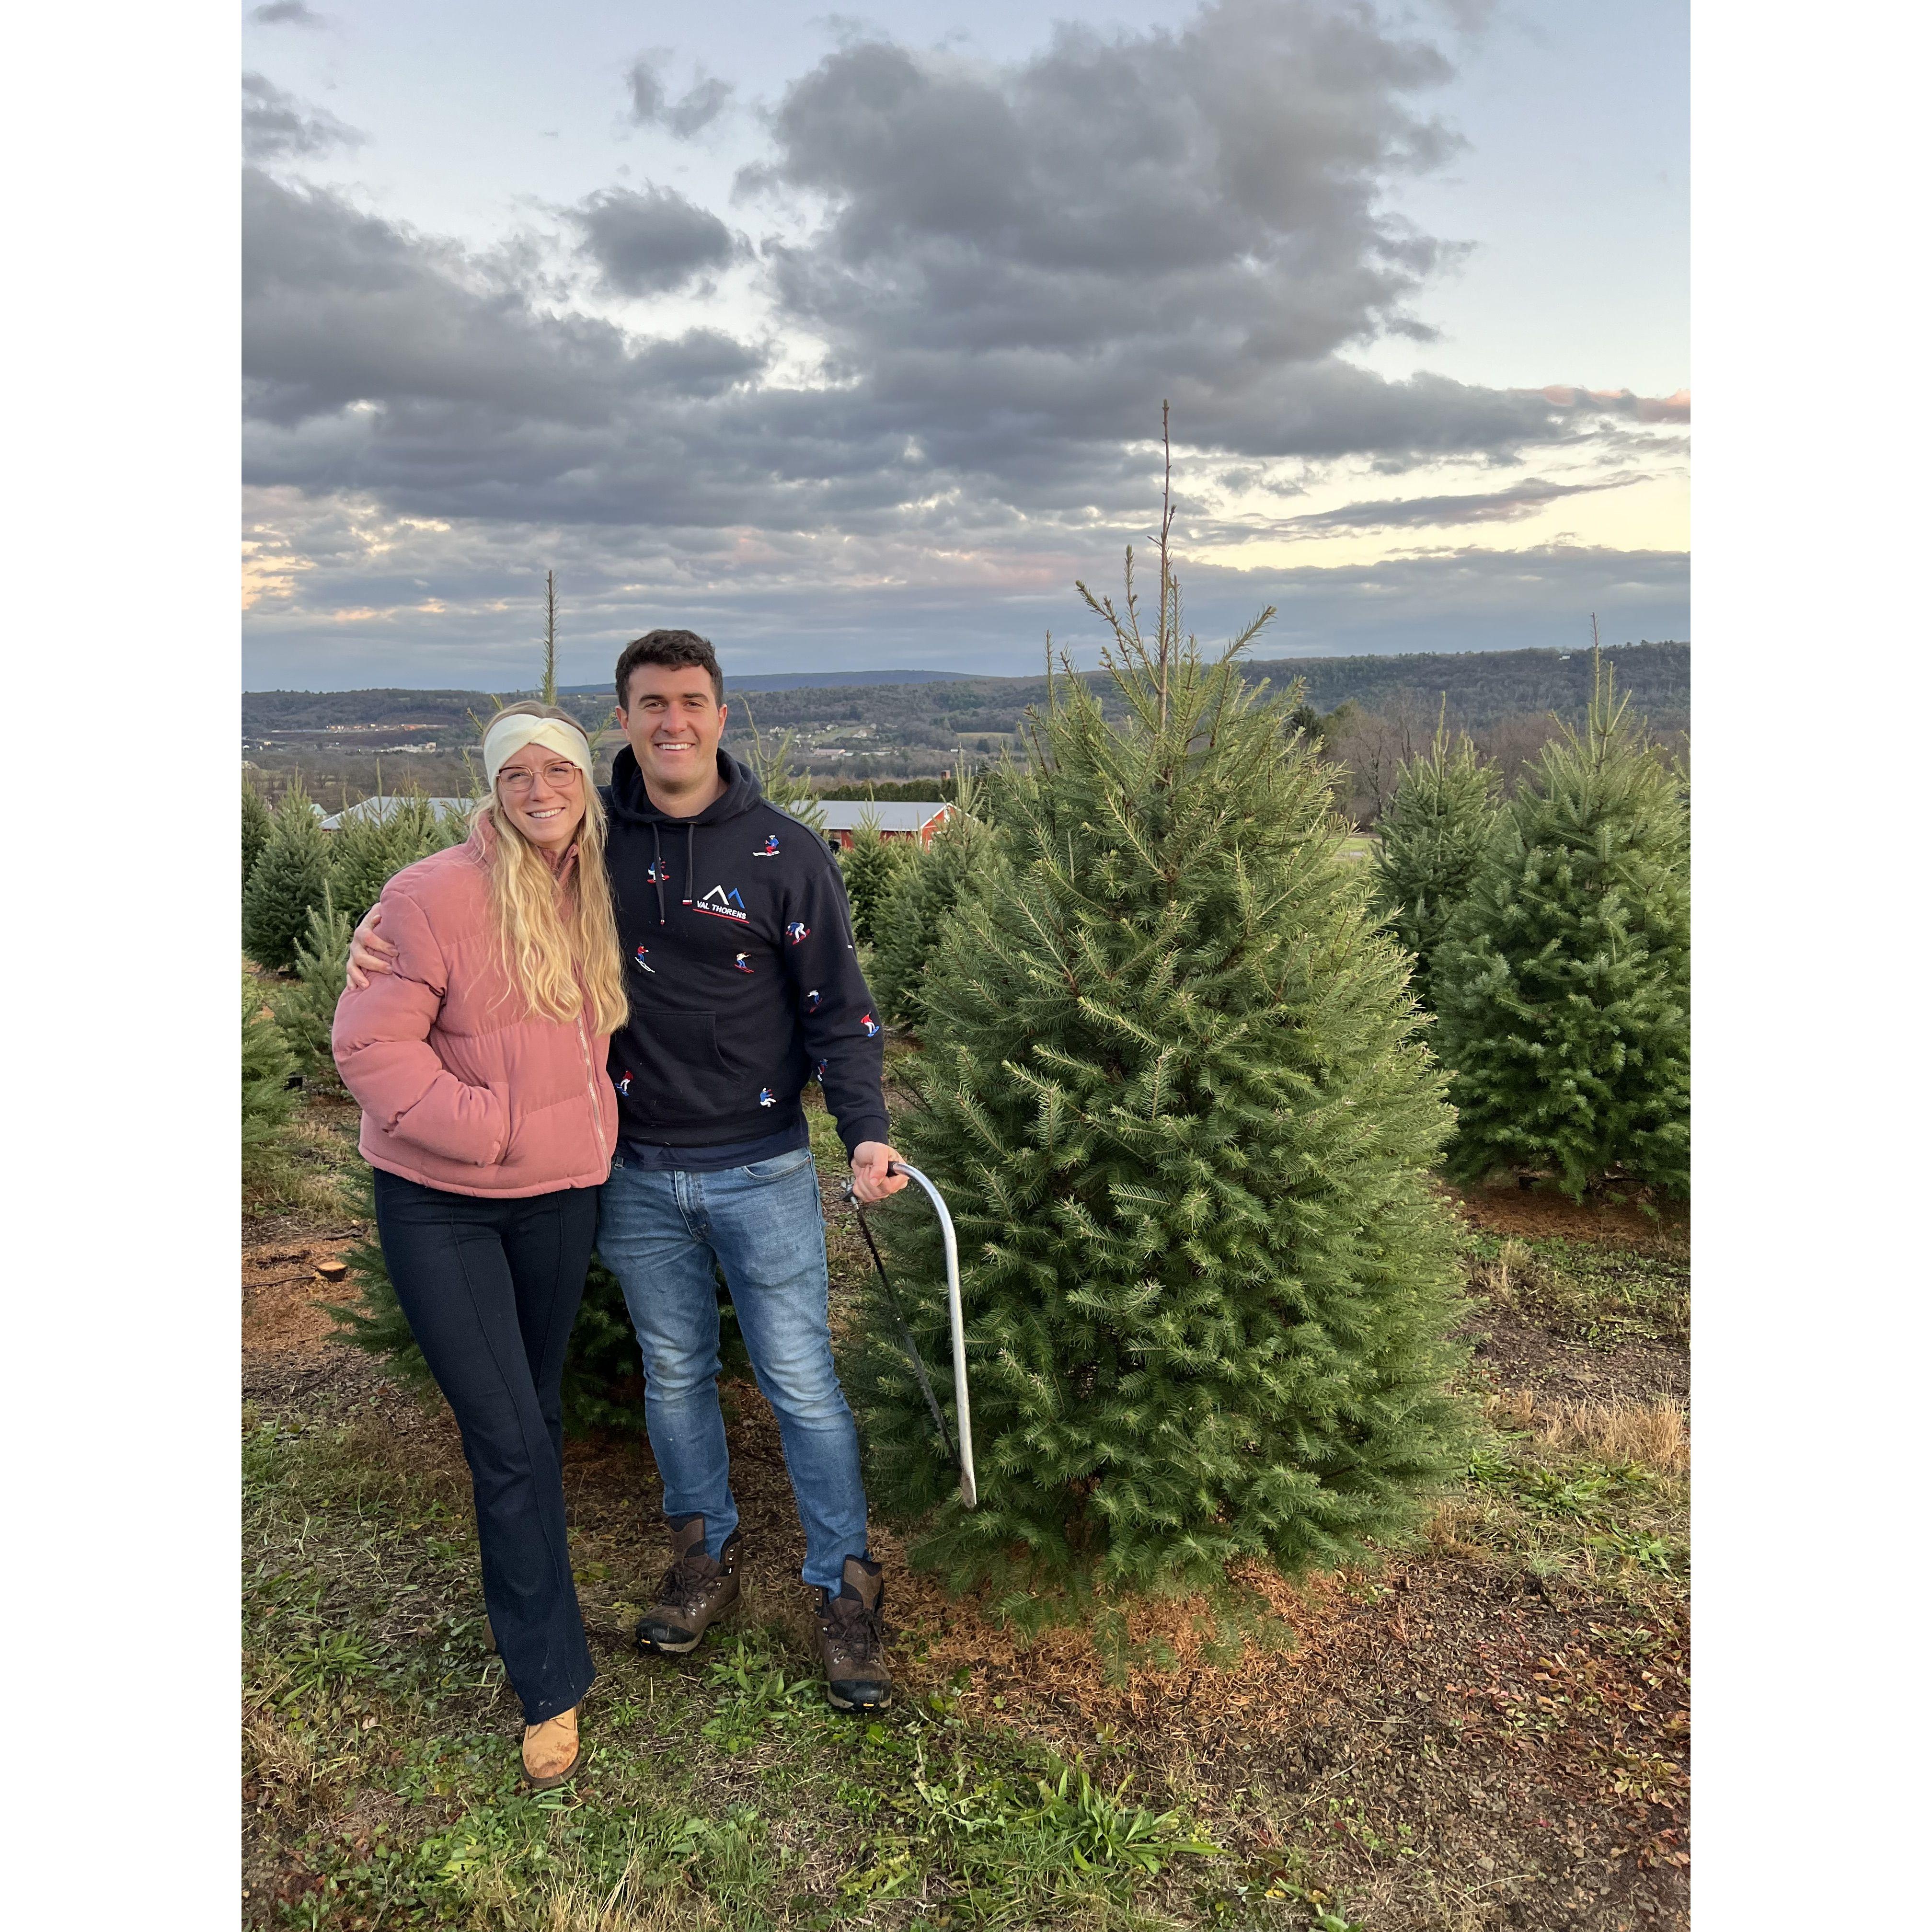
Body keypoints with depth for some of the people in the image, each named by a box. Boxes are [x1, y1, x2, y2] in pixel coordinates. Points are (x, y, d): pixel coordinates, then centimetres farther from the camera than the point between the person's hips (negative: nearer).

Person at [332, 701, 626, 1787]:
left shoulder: (598, 894, 1)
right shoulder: (436, 895, -17)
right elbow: (371, 1043, -17)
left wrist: (587, 1125, 7)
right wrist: (484, 1125, -23)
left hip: (561, 1194, 5)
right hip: (441, 1206, -5)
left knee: (537, 1416, 19)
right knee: (507, 1440, -3)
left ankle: (525, 1602, 42)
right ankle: (554, 1687, 11)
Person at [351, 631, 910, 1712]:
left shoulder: (786, 851, -7)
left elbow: (838, 1011, -5)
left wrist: (868, 1134, -19)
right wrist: (386, 921, -6)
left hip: (760, 1166, -2)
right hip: (636, 1169, 3)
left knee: (802, 1380, 3)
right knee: (674, 1369, 17)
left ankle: (845, 1585, 22)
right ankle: (707, 1550, 39)